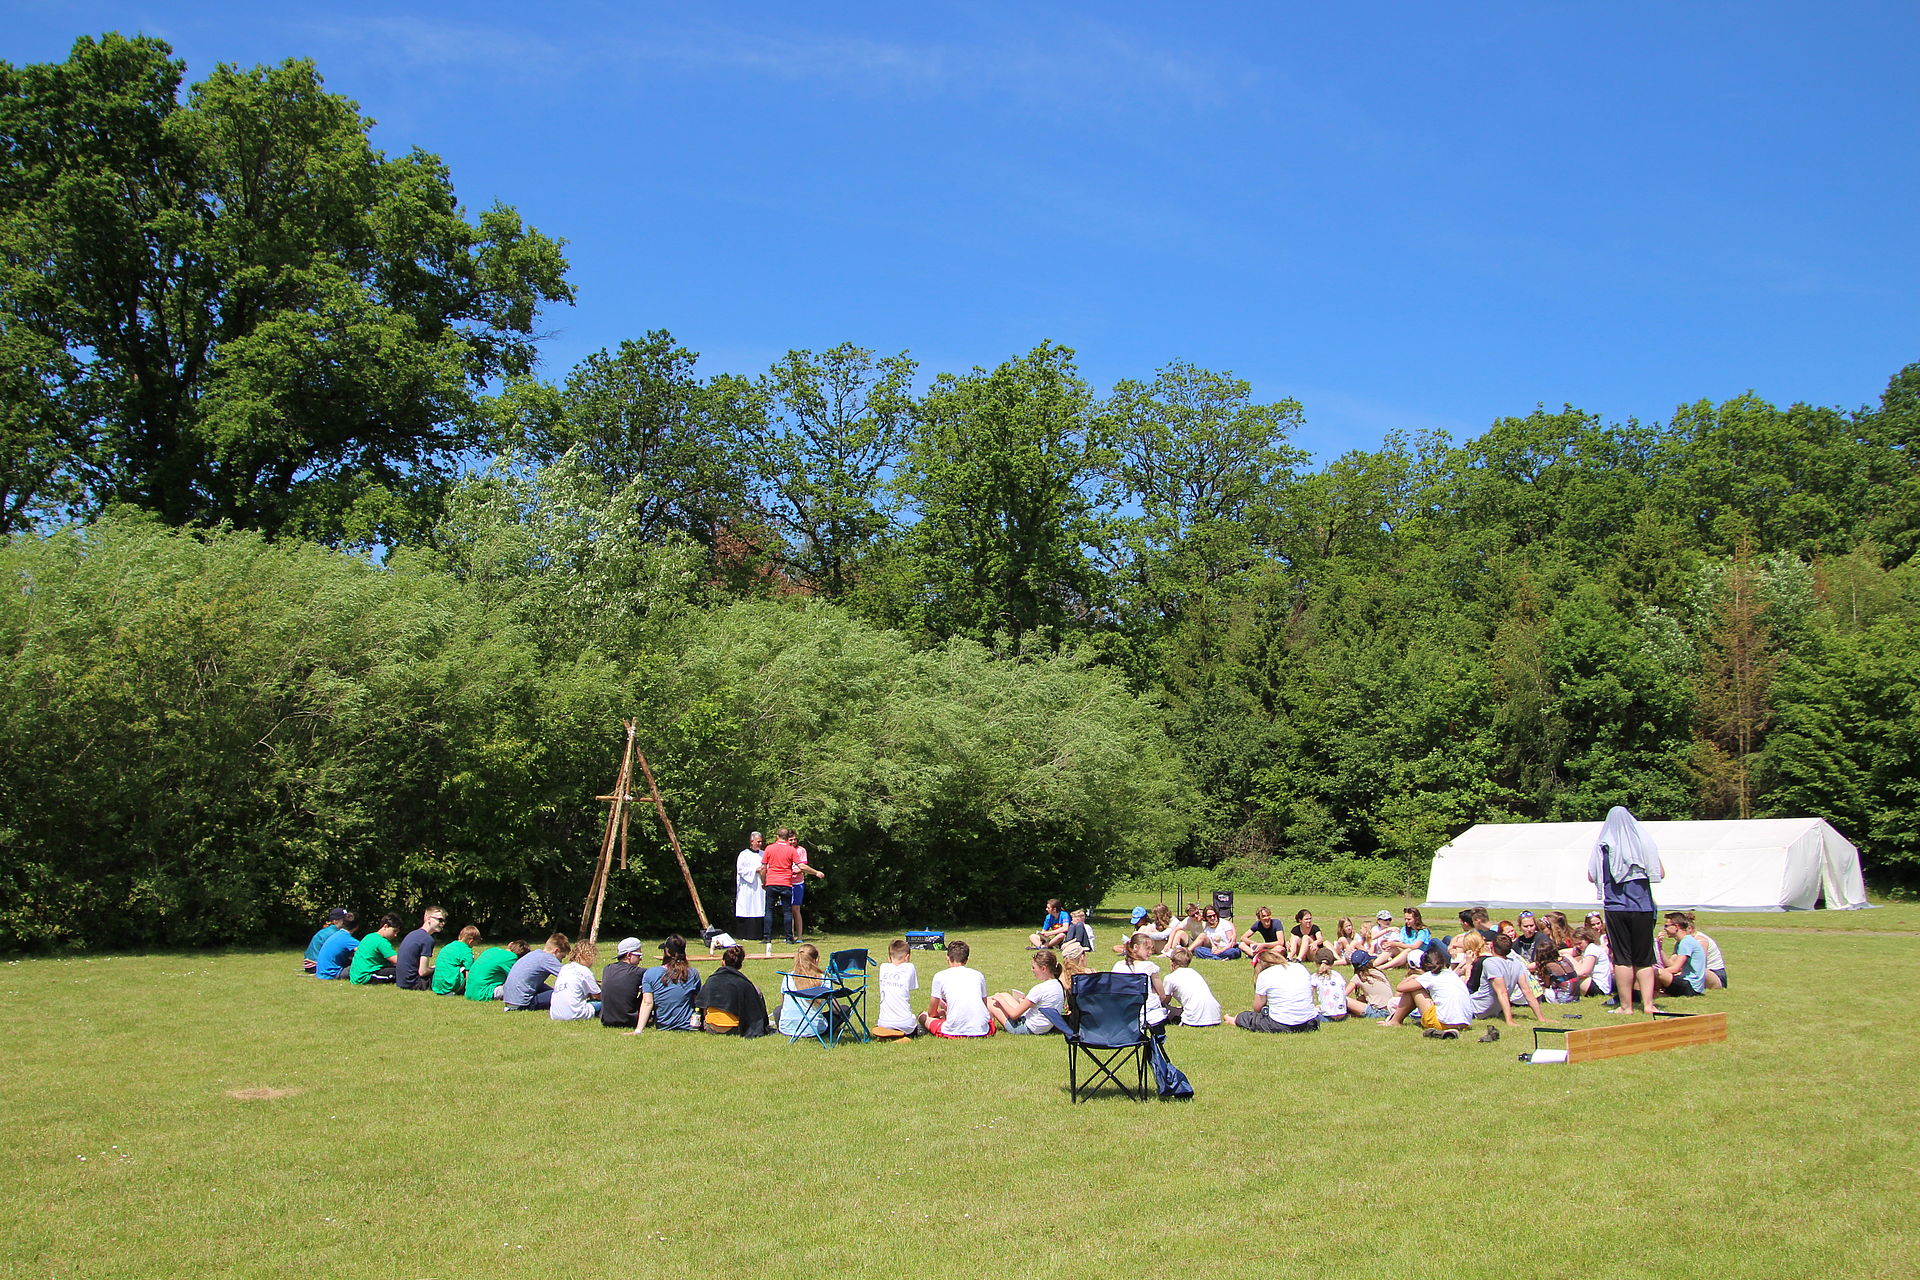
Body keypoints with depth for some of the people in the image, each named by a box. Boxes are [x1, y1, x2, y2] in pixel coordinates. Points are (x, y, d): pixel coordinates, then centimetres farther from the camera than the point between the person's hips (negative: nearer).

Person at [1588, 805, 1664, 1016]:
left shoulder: (1602, 846, -2)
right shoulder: (1644, 843, -1)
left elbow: (1591, 876, 3)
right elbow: (1661, 874, 7)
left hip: (1615, 906, -1)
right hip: (1643, 907, 1)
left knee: (1622, 958, 3)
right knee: (1644, 958, 10)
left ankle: (1626, 1005, 3)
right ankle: (1647, 1003, 5)